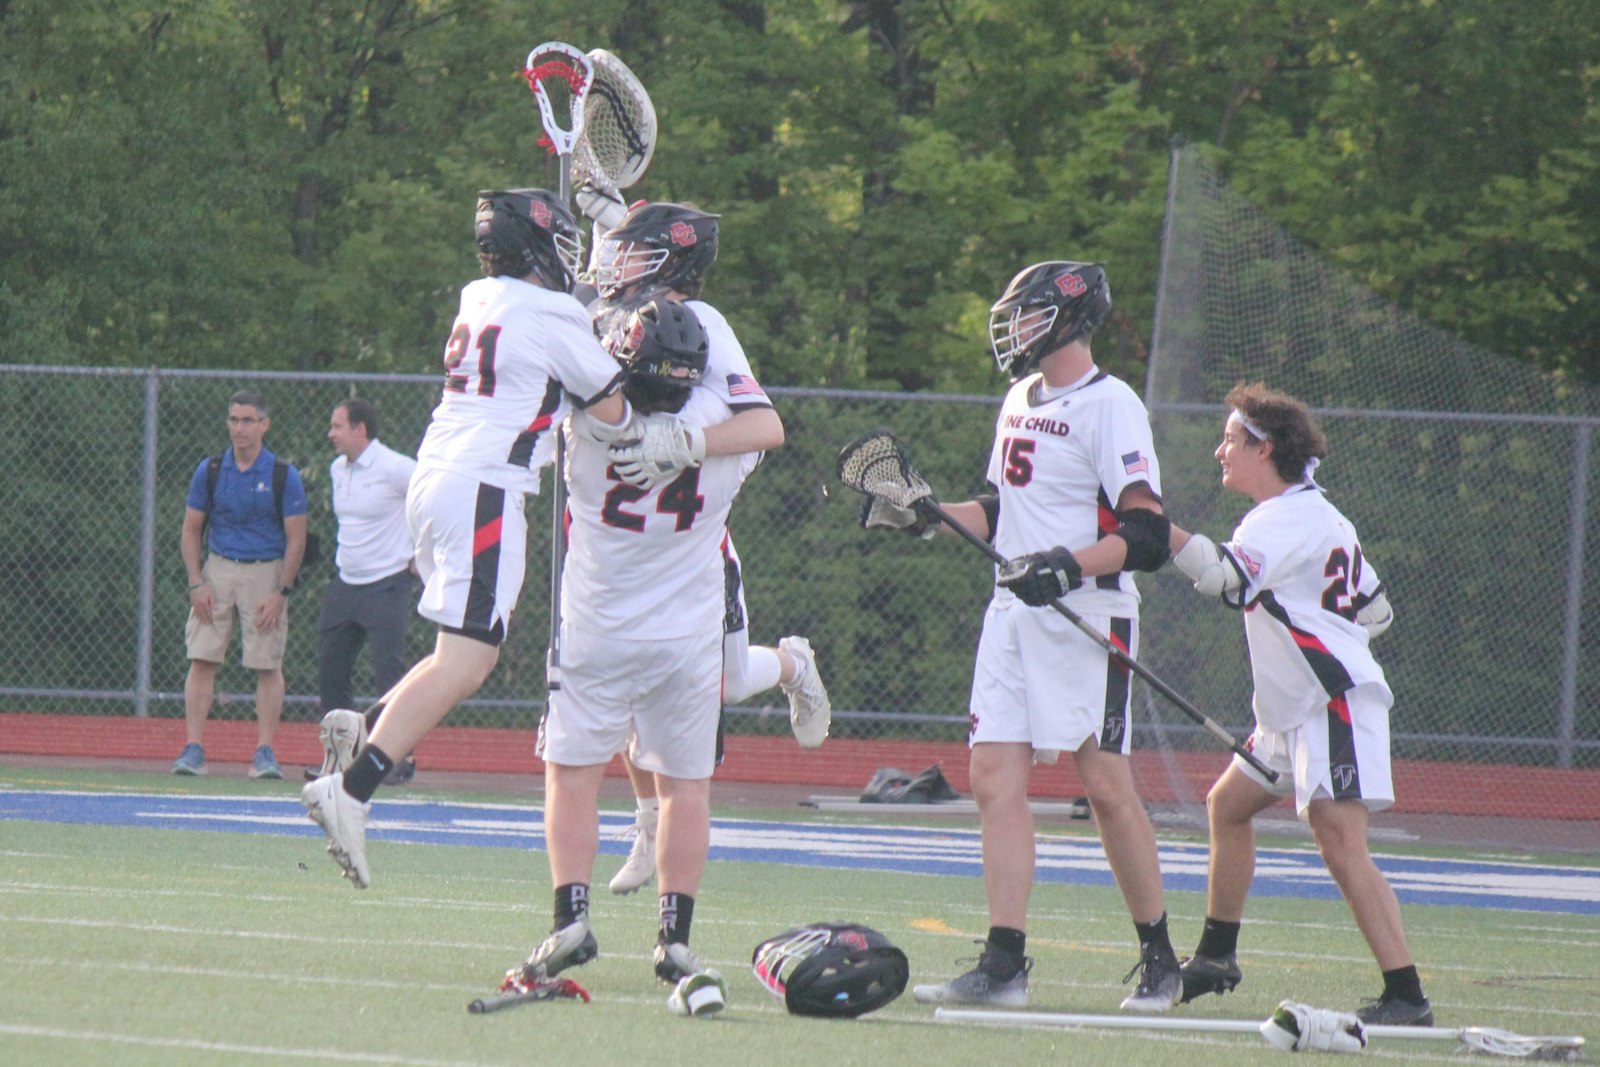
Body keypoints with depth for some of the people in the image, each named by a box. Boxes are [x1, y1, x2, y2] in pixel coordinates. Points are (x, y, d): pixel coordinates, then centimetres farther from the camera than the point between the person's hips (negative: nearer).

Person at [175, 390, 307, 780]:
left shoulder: (283, 476, -3)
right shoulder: (210, 470, 4)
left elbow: (295, 539, -1)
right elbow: (191, 530, 9)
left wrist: (281, 593, -8)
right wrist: (197, 584, -2)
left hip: (266, 572, -2)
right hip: (218, 569, 2)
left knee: (268, 665, -3)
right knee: (202, 659, -6)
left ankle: (265, 750, 1)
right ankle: (193, 748, -6)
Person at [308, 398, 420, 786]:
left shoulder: (393, 469, -13)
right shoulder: (337, 470, 12)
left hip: (388, 583, -8)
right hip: (345, 584, 8)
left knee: (388, 669, -12)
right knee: (330, 668, 5)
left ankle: (402, 756, -6)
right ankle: (337, 754, 13)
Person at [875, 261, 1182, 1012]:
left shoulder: (1110, 407, -11)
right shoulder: (1021, 401, 16)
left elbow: (1148, 535, -16)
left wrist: (1070, 566, -28)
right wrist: (921, 515, 12)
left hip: (1087, 616, -8)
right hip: (1014, 614, 8)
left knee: (1105, 786, -6)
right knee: (995, 779, -1)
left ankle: (1158, 960, 6)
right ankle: (1004, 964, -2)